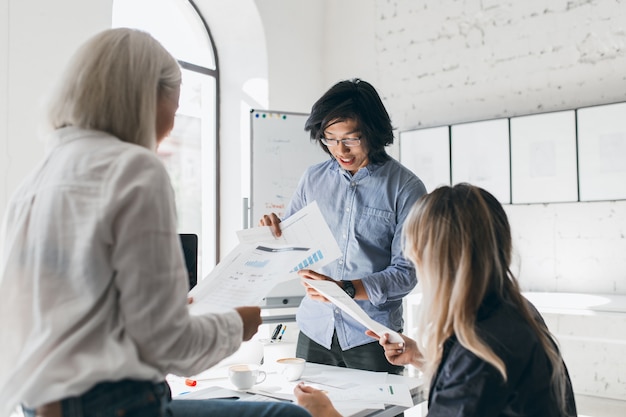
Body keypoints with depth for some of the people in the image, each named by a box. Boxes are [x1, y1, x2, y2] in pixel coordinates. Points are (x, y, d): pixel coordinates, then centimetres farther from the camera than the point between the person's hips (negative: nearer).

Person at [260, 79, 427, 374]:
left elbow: (406, 272, -12)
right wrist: (273, 231, -11)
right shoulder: (314, 178, 5)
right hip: (315, 329, 3)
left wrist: (345, 289, -24)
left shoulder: (405, 187, -8)